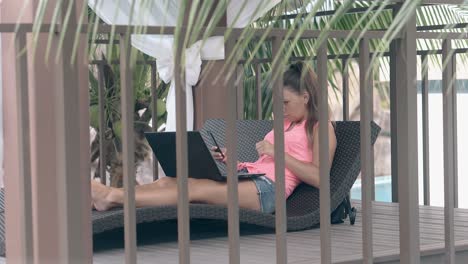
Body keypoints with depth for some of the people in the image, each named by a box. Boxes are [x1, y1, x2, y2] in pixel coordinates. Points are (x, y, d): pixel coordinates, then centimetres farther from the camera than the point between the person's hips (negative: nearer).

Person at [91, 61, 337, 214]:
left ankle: (112, 197, -31)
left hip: (267, 188, -8)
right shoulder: (285, 124, 30)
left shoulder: (321, 128, 5)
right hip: (248, 177, 8)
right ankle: (104, 196, -23)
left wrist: (278, 153, -11)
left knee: (194, 189, -25)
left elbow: (319, 178, -11)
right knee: (168, 181, -11)